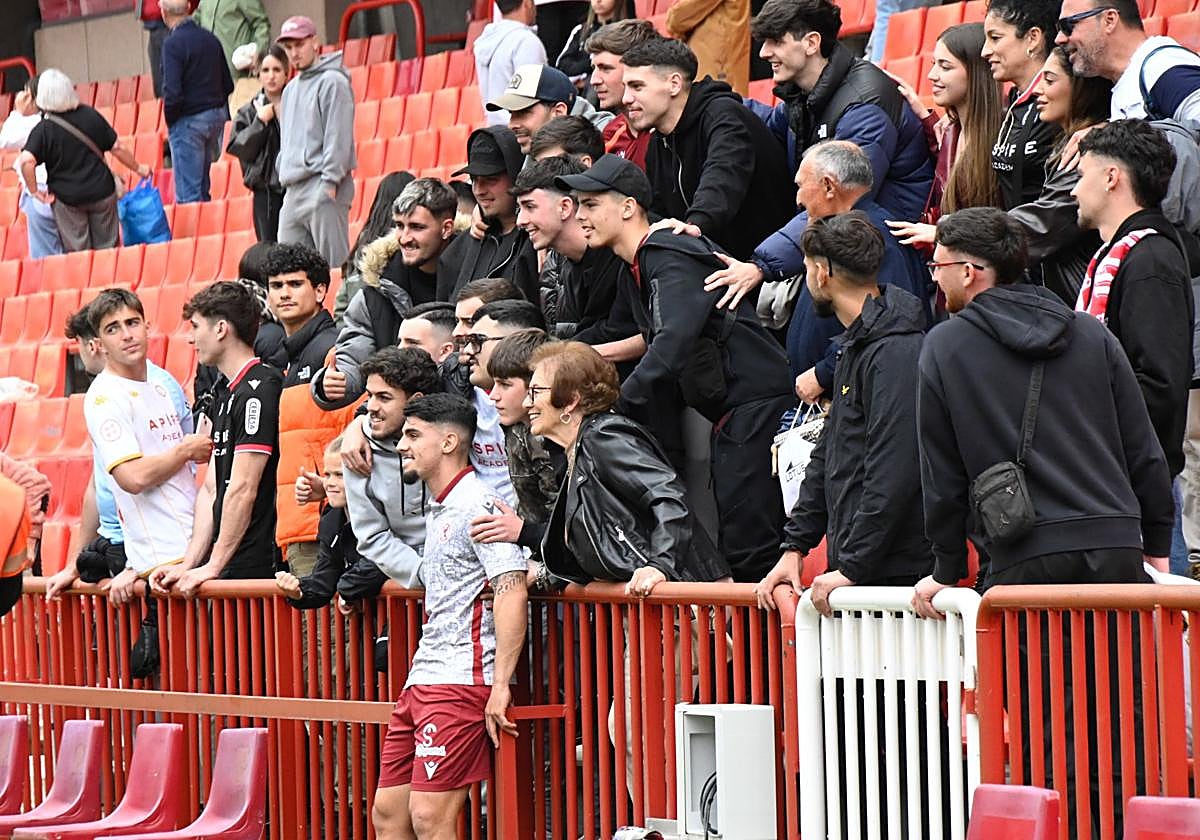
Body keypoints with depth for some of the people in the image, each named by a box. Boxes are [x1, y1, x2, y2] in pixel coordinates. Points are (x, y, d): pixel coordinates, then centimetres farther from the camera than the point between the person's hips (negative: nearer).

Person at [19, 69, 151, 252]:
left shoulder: (43, 130, -12)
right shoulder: (90, 116, -3)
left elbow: (26, 161, -26)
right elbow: (117, 148, 2)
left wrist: (35, 191, -13)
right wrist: (138, 168, 17)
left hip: (67, 199, -3)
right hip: (102, 192, 3)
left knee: (77, 252, 7)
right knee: (107, 247, 12)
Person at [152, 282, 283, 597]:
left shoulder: (259, 390, -11)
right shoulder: (225, 394, 20)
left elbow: (242, 490, -15)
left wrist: (213, 566, -13)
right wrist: (189, 565, 10)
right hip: (227, 567, 8)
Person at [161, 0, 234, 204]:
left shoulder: (173, 43, -15)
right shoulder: (210, 38, 6)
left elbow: (172, 92, -20)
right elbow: (228, 85, 11)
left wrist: (169, 120, -4)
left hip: (188, 120, -7)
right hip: (217, 116, 7)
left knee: (187, 194, -4)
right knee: (203, 189, 16)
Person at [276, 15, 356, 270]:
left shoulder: (332, 82, -5)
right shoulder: (290, 89, 21)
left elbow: (338, 136, -13)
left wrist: (330, 182, -18)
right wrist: (284, 175, 15)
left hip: (322, 185, -9)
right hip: (293, 189, 9)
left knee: (334, 262, -10)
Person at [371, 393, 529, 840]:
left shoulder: (476, 505, -11)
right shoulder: (438, 509, 19)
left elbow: (512, 591, -20)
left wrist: (501, 685, -23)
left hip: (461, 681, -10)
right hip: (421, 682, 10)